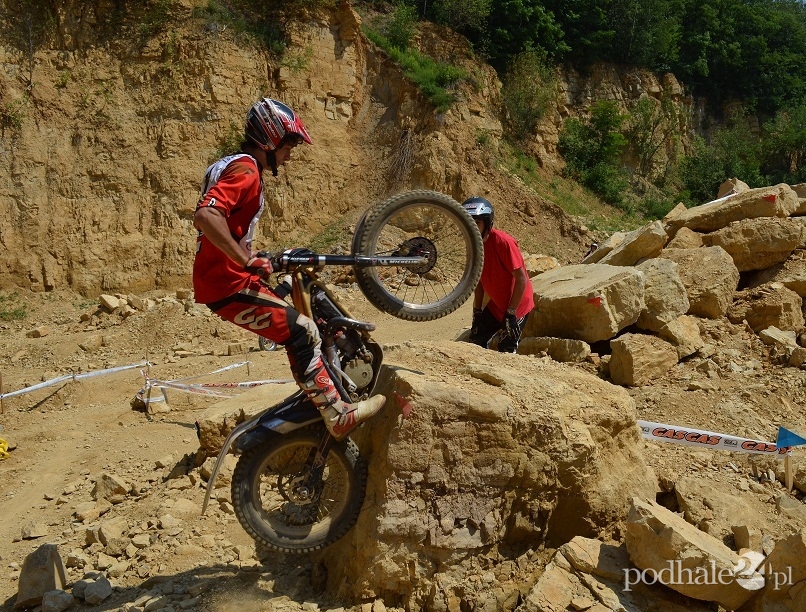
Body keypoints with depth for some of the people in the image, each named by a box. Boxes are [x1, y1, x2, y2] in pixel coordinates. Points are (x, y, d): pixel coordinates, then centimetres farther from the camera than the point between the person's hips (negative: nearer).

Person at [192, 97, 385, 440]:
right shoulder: (246, 171, -15)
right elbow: (205, 216, -31)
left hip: (225, 277, 11)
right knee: (302, 332, -11)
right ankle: (338, 416, -6)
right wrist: (250, 261, -29)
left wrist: (264, 260, 21)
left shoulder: (231, 166, 18)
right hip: (229, 285, -11)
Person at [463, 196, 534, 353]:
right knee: (476, 340, 8)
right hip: (496, 304, 7)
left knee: (506, 350, -7)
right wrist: (476, 311, 5)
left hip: (517, 305, -7)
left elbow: (521, 278, -24)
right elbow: (480, 280, 7)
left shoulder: (503, 242, -25)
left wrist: (511, 312, -22)